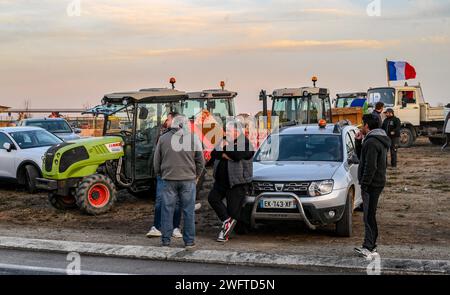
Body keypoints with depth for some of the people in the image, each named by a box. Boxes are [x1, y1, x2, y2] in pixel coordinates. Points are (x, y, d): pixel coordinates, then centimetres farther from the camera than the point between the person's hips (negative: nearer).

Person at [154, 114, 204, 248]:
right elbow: (201, 161, 4)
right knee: (188, 211, 6)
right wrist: (196, 175, 17)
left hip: (169, 179, 1)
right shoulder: (193, 138, 1)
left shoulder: (163, 139, 3)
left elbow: (156, 161, 9)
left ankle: (166, 241, 10)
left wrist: (161, 174, 22)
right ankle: (189, 241, 10)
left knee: (167, 210, 7)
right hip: (188, 179, -1)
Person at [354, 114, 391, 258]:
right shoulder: (379, 140, 17)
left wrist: (364, 185, -20)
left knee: (369, 216, -9)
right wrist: (359, 142, 11)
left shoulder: (371, 142, -18)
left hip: (372, 184, -11)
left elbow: (370, 167, -23)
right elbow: (361, 157, 23)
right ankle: (371, 245, 21)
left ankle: (369, 247, -7)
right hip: (377, 182, 11)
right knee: (370, 215, 15)